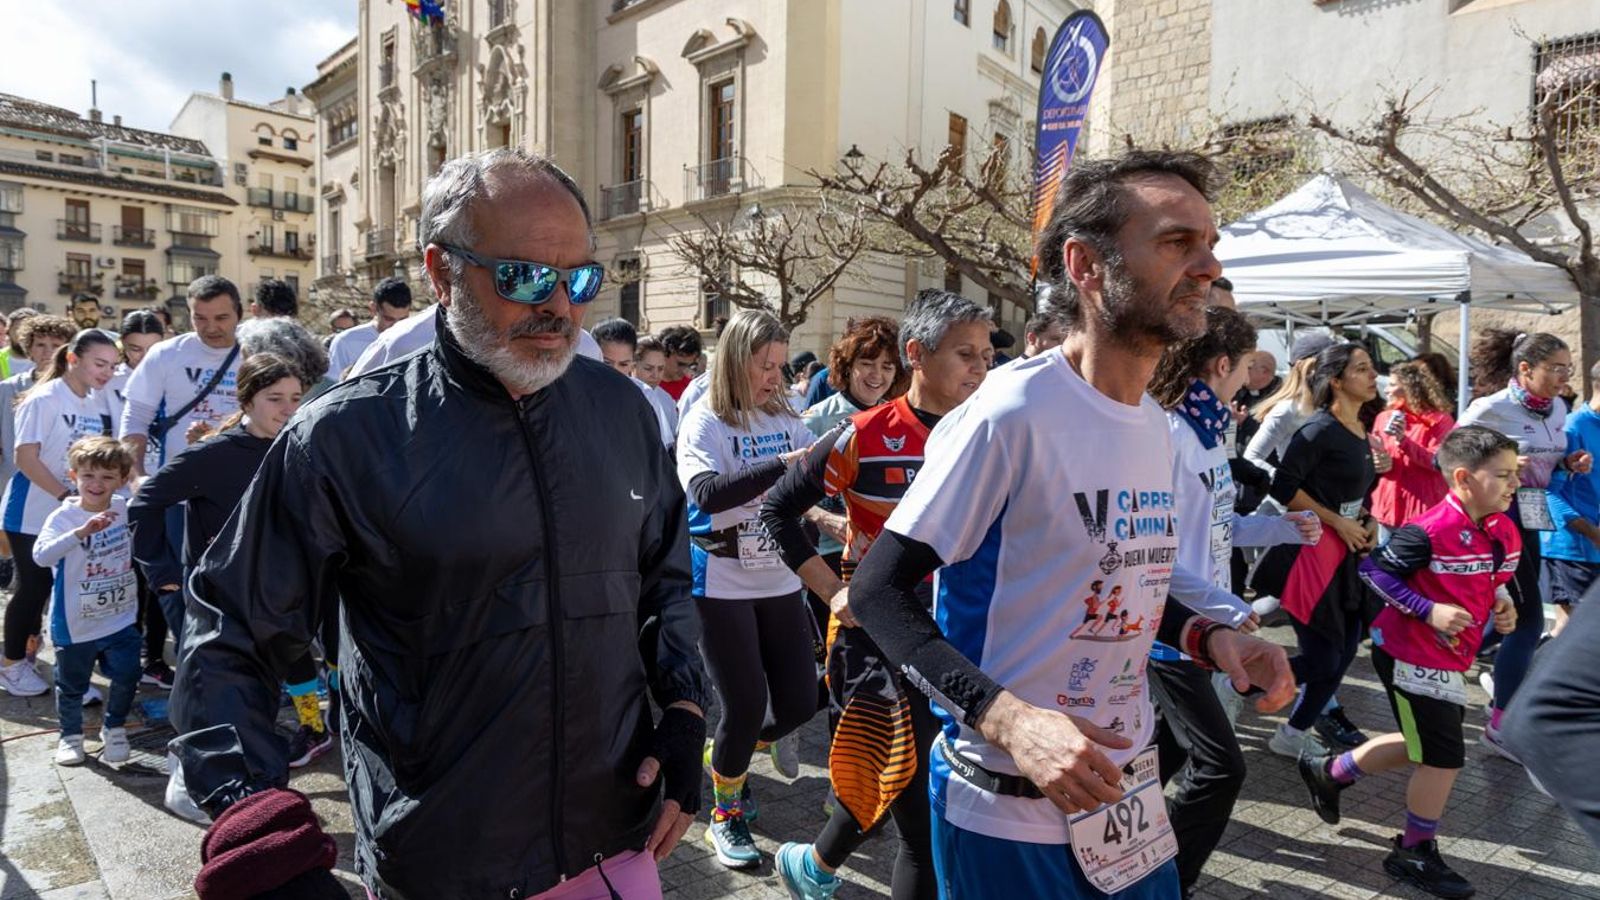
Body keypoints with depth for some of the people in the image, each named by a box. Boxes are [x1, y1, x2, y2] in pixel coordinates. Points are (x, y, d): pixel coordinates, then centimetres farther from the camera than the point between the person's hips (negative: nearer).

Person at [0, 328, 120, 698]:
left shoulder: (97, 404, 4)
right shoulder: (44, 399, -14)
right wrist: (65, 496, -23)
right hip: (34, 513, -6)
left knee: (68, 588, 10)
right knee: (35, 587, 2)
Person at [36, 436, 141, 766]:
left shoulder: (127, 509, -4)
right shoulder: (63, 517, -16)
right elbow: (41, 556, -33)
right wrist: (81, 532, -43)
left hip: (121, 619, 2)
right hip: (75, 626, -2)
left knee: (127, 677, 5)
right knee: (71, 686, 15)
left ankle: (114, 729, 29)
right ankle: (71, 735, 38)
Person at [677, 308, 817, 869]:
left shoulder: (785, 420, 5)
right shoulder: (703, 423, -9)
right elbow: (707, 492, -26)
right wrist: (781, 466, -32)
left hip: (780, 580, 5)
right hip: (722, 585, -5)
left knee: (799, 702, 6)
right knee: (747, 704, 0)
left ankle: (723, 755, 37)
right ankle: (725, 817, 26)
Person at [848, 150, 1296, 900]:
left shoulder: (1154, 422, 4)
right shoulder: (1010, 414, -22)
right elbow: (878, 592, -20)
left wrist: (1206, 636, -2)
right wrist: (1007, 719, -30)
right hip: (1008, 816, -7)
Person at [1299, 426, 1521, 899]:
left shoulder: (1505, 532, 1)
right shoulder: (1429, 530, -24)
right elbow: (1372, 570, -20)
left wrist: (1502, 606, -3)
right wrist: (1430, 612, -25)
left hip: (1449, 660, 9)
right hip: (1410, 656, -9)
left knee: (1422, 747, 20)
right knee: (1444, 757, 0)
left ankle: (1329, 771, 38)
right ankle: (1416, 854, 21)